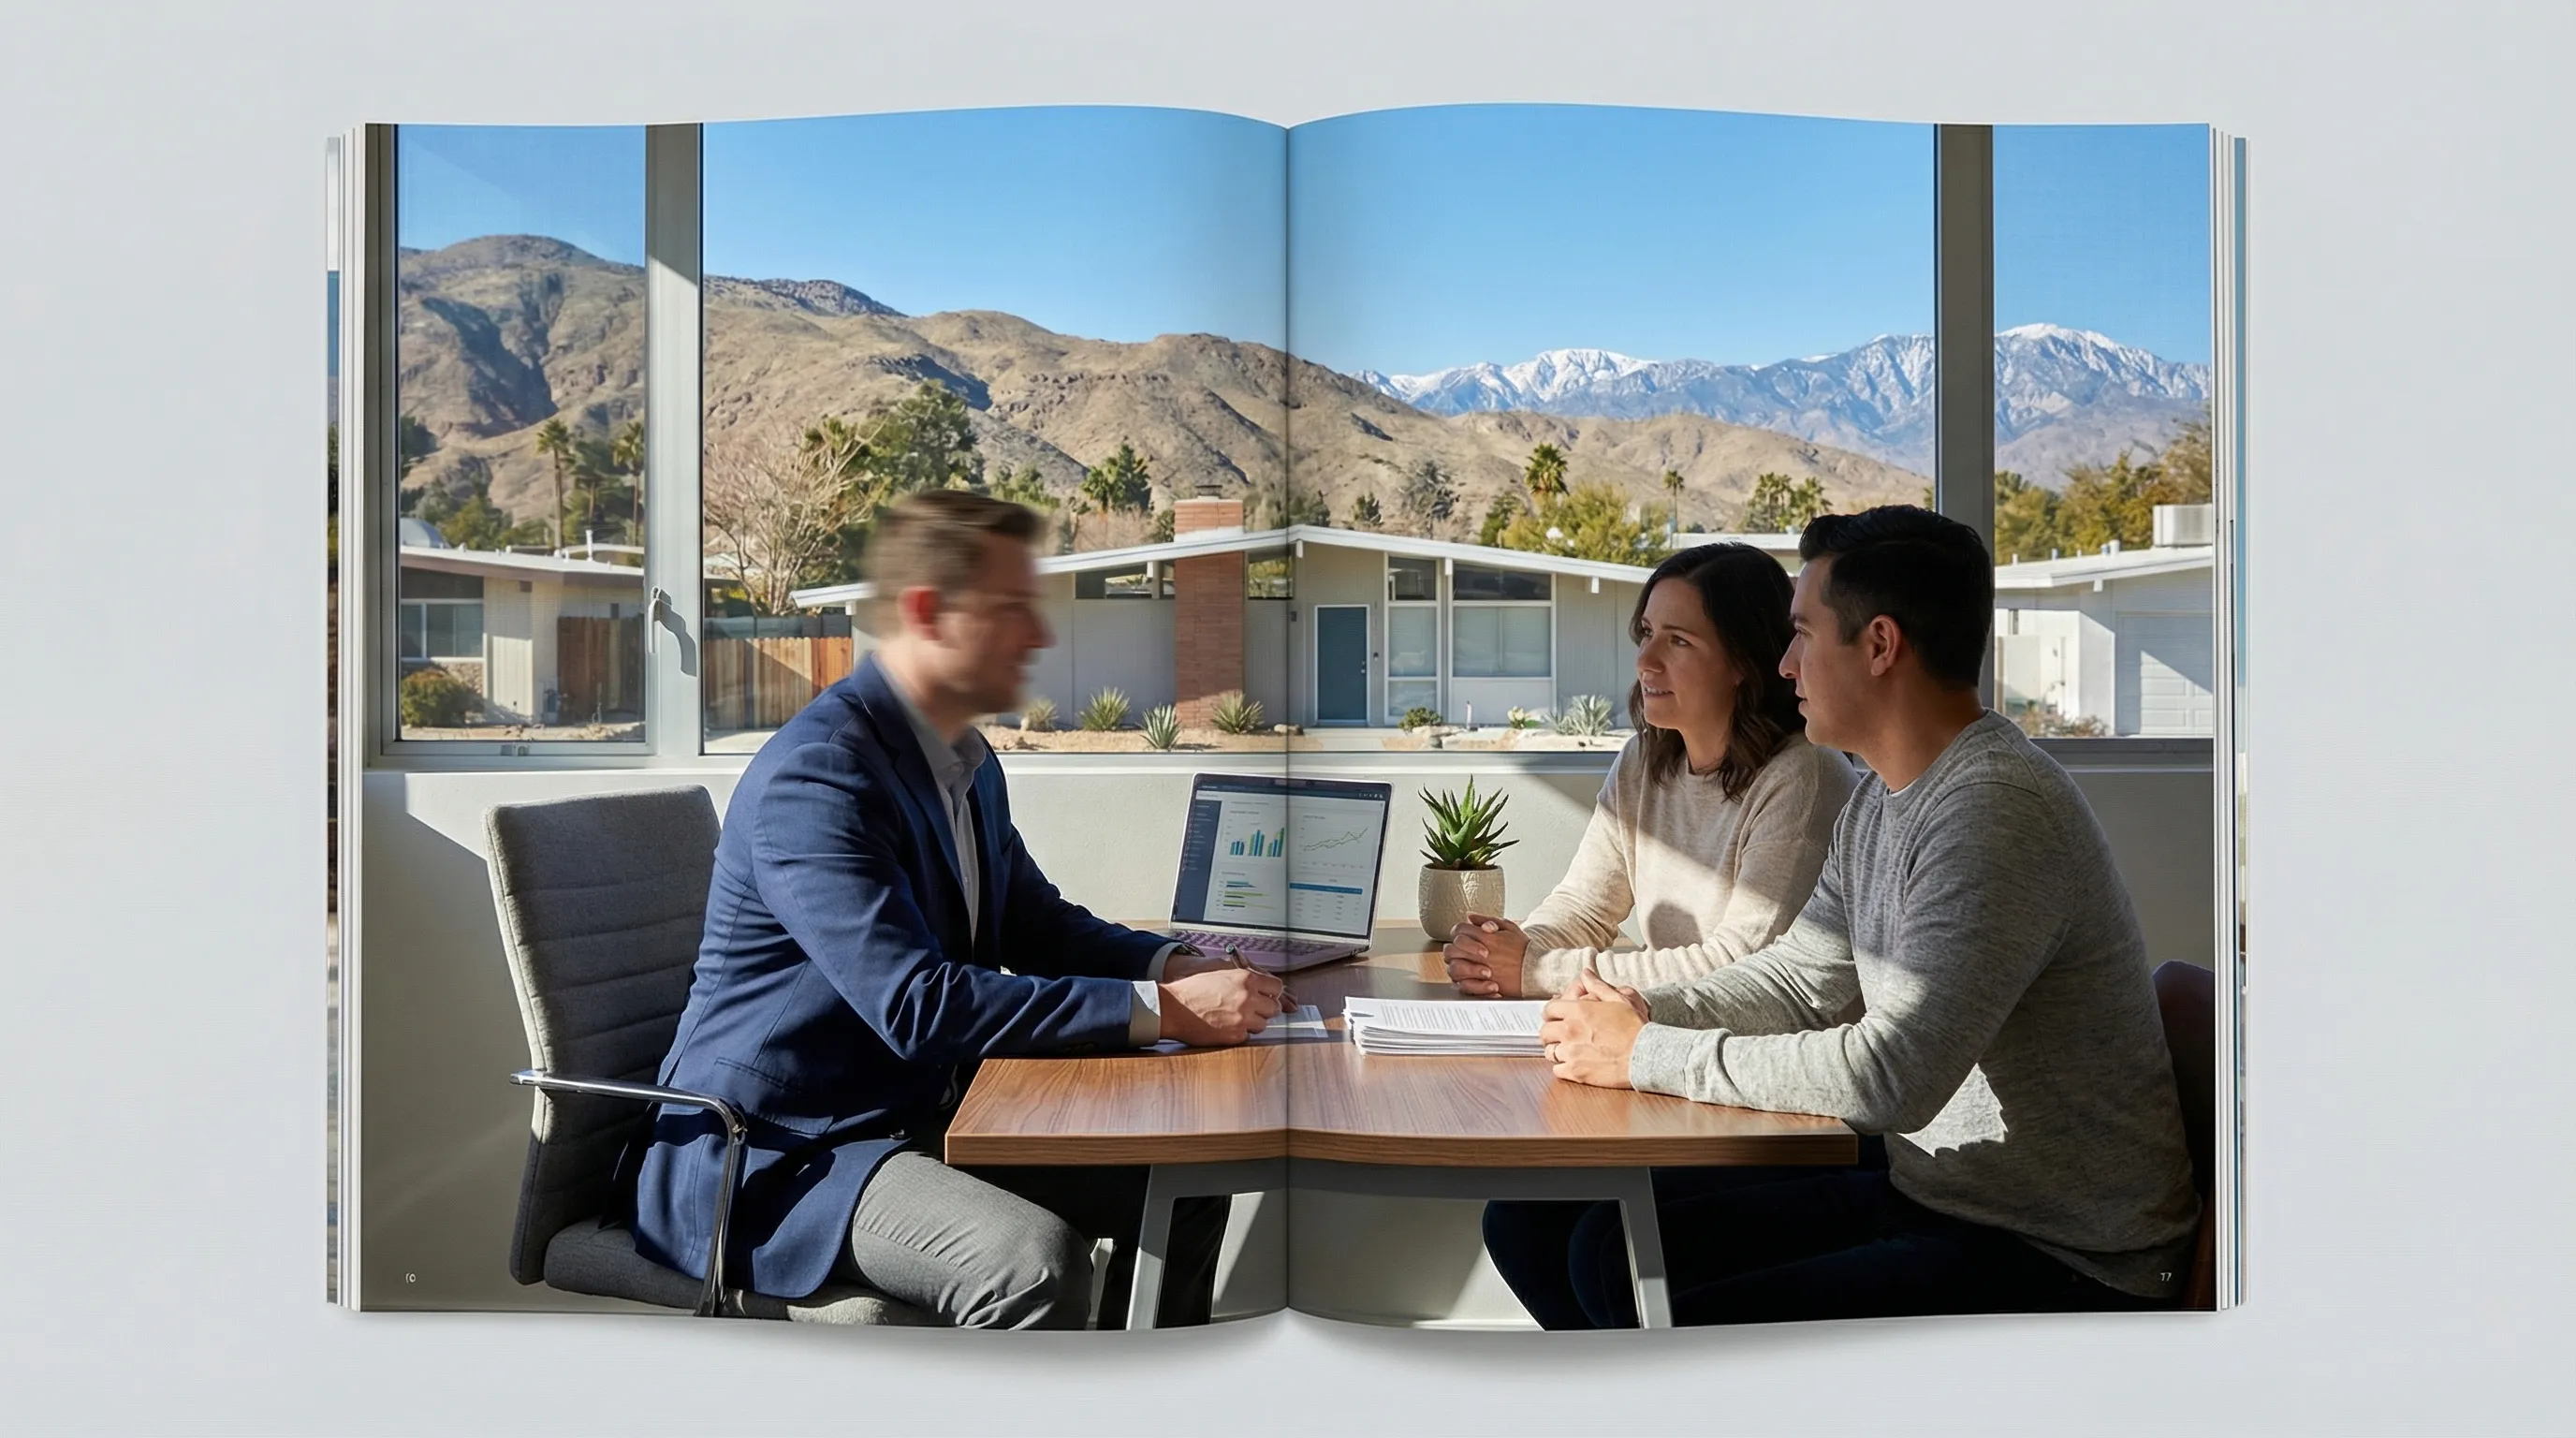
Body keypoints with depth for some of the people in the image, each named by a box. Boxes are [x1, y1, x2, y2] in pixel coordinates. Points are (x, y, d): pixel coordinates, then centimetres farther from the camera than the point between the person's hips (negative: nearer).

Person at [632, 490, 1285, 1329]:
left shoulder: (968, 763, 8)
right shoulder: (815, 774, -22)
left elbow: (1037, 926, 16)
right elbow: (918, 1005, -30)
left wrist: (1175, 967, -4)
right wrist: (1158, 1010, -28)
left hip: (923, 1115, 9)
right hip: (777, 1157, -9)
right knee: (1033, 1258, -31)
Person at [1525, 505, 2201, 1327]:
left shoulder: (1997, 810, -24)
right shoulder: (1882, 800, 8)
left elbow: (1891, 1079, -30)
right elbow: (1798, 978, 14)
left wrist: (1648, 1057, -22)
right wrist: (1643, 1014, -4)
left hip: (2065, 1263, -9)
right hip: (1930, 1198, 9)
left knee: (1703, 1325, -23)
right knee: (1619, 1254, 7)